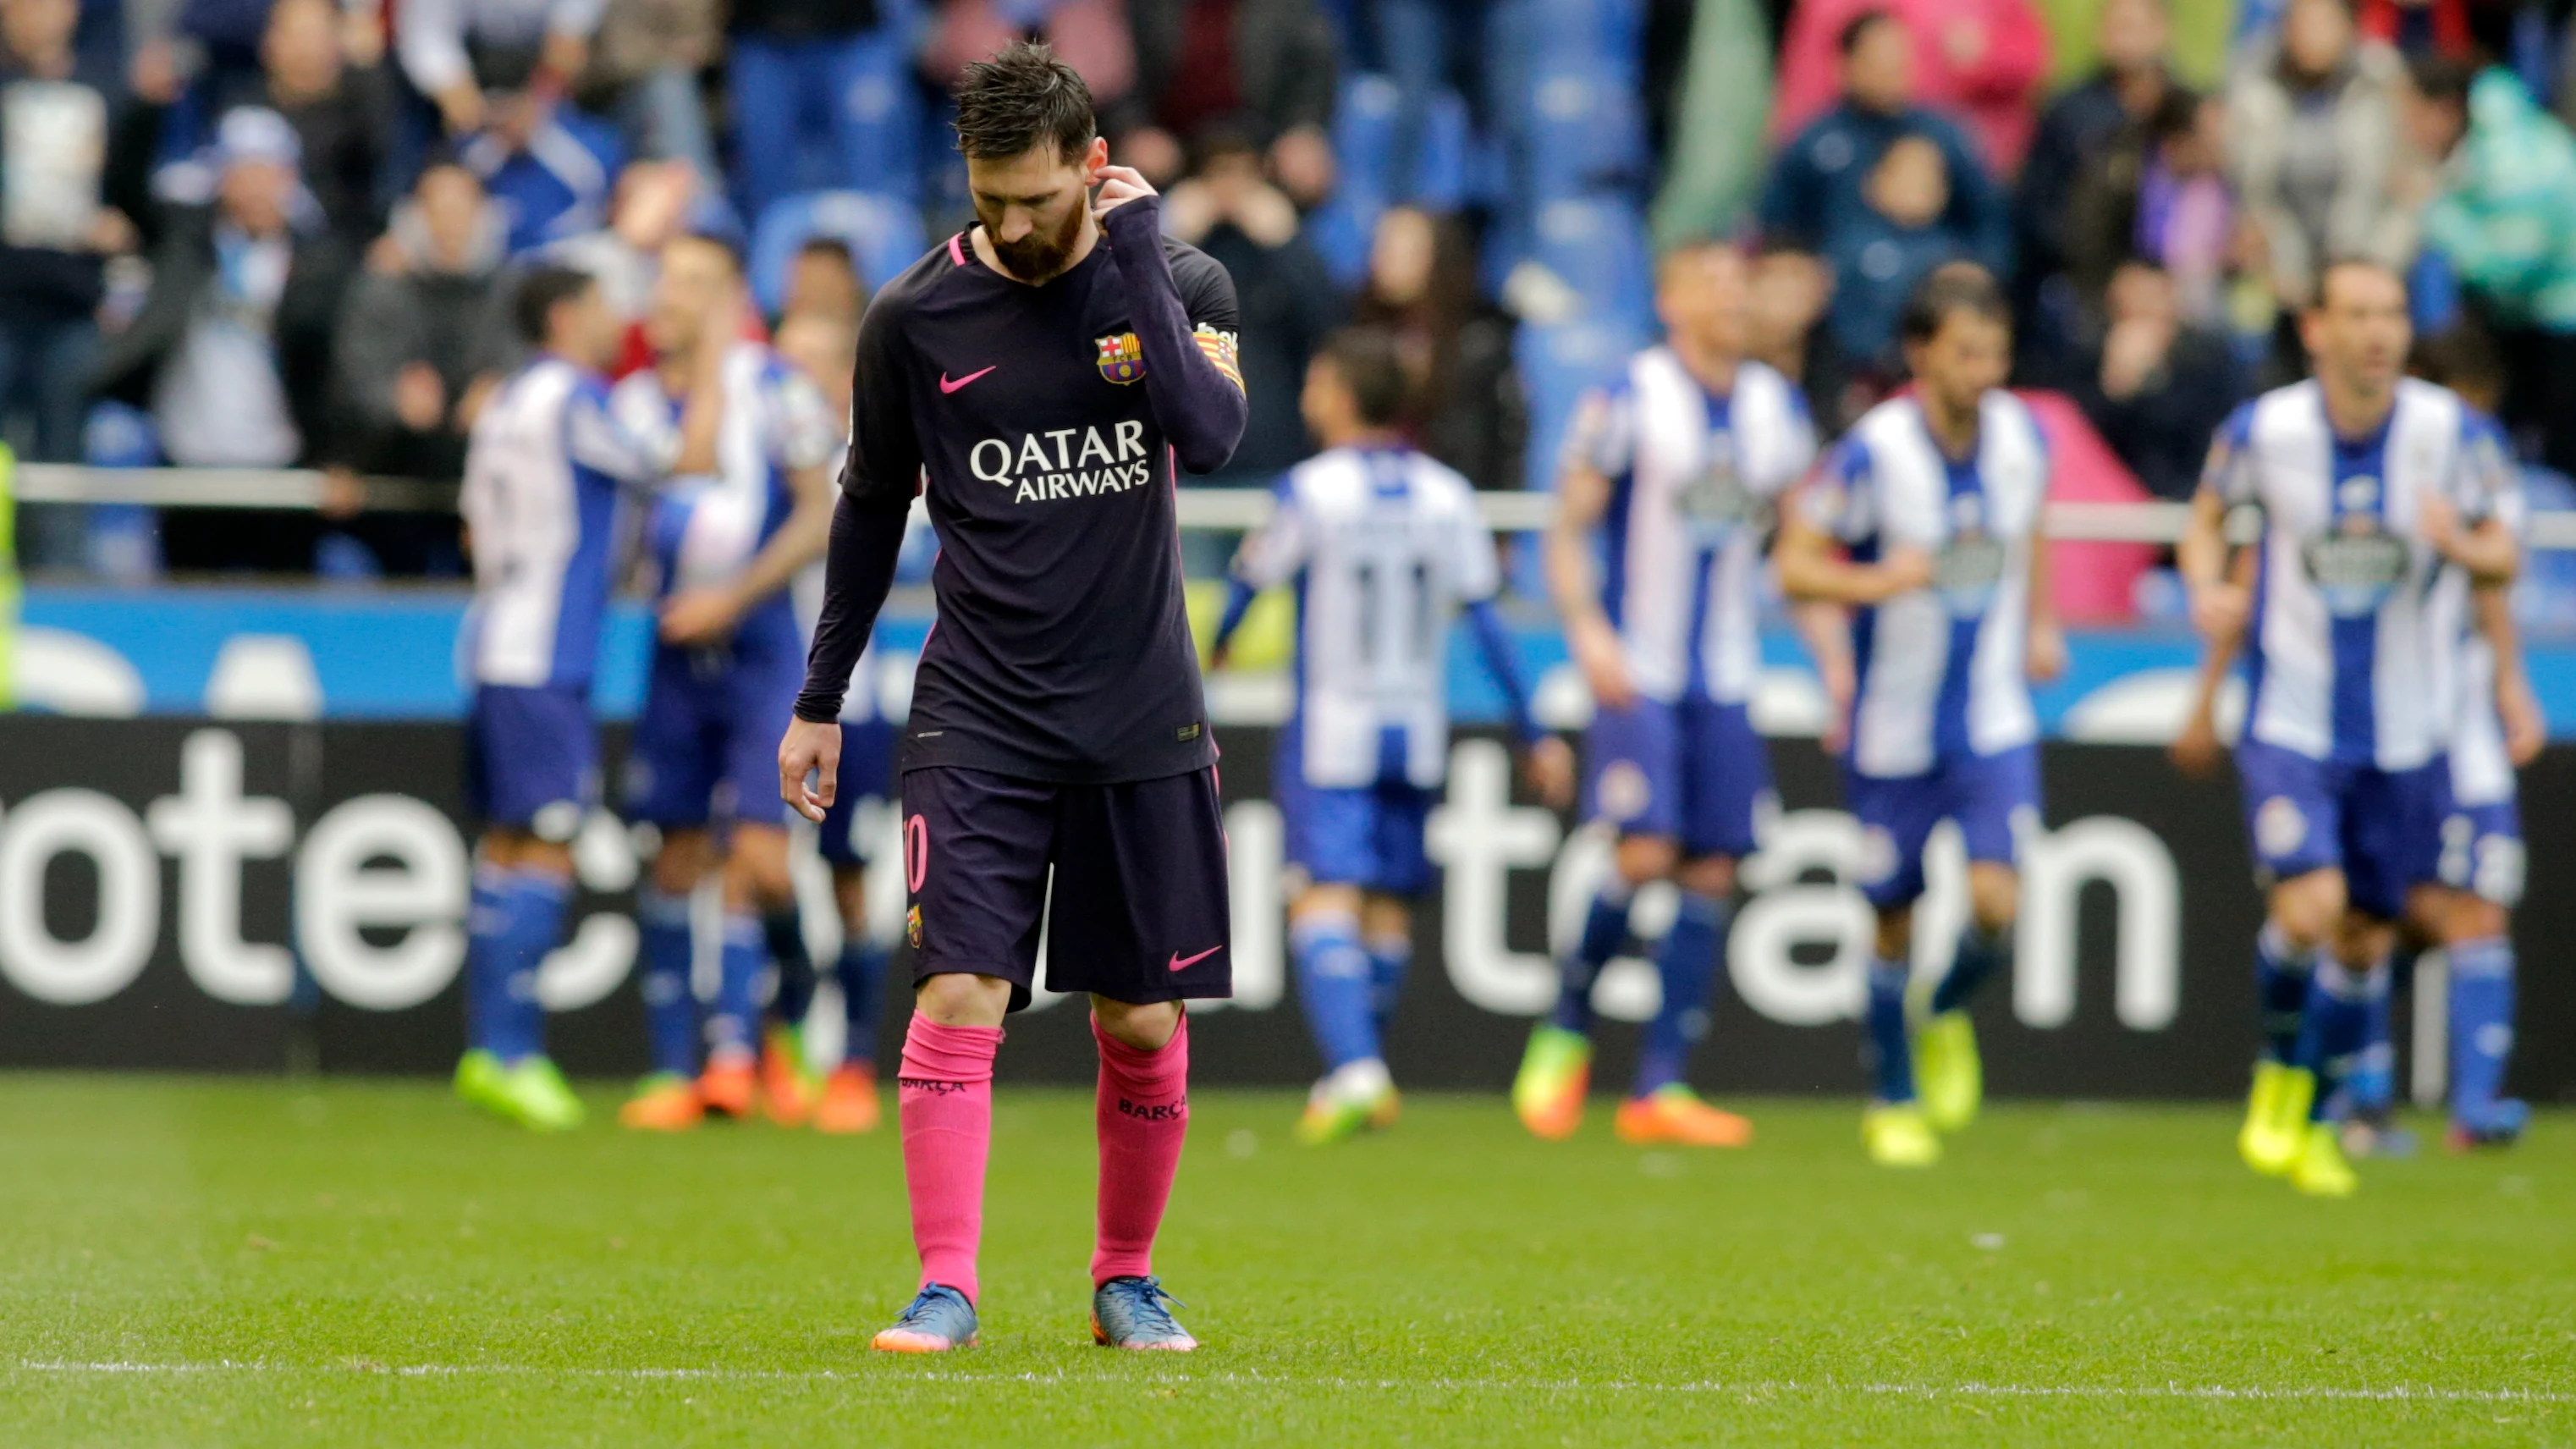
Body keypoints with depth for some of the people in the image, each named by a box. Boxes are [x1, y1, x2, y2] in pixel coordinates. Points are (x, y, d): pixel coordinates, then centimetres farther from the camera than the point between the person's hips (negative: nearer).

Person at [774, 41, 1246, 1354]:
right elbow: (872, 505, 13)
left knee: (1145, 1021, 4)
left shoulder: (1182, 285, 0)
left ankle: (1125, 1279, 22)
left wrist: (1136, 258, -18)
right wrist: (819, 701, 15)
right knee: (959, 993, -15)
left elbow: (1211, 435, -19)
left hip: (1142, 718, 1)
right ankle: (945, 1286, -13)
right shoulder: (915, 319, 0)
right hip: (976, 716, -1)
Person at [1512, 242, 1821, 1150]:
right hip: (1638, 672, -5)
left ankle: (1661, 1087, 3)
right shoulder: (1630, 399, -6)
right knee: (1645, 853, -17)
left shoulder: (1777, 410, 9)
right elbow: (1567, 530, -3)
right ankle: (1565, 1032, 6)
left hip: (1725, 679, 5)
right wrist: (1588, 632, -17)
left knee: (1713, 872, 0)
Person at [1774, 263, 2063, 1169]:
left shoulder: (2024, 438, -3)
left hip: (1995, 723, 2)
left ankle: (1949, 1015, 18)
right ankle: (1892, 1102, 27)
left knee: (1995, 902, -15)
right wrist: (1878, 582, -28)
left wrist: (2039, 624, 17)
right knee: (1894, 919, 7)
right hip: (1896, 729, -2)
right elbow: (1795, 566, -11)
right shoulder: (1873, 453, -16)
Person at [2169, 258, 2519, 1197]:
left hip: (2404, 733, 2)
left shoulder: (2452, 432, -9)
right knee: (2308, 909, -20)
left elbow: (2501, 558, 1)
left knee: (2367, 938, 9)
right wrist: (2208, 593, -10)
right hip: (2290, 724, -2)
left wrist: (2464, 547, -23)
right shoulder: (2262, 431, -9)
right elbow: (2209, 517, 11)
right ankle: (2279, 1075, 7)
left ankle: (2312, 1123, 30)